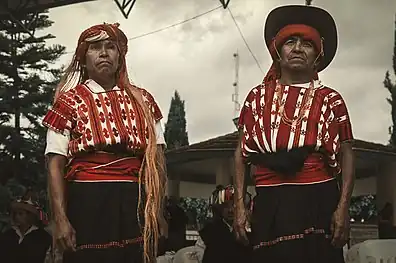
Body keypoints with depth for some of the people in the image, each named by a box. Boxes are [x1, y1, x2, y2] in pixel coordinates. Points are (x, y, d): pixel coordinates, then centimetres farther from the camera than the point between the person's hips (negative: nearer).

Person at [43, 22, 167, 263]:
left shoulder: (142, 100, 12)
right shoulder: (70, 101, 4)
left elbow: (156, 158, 10)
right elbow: (55, 163, -2)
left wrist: (158, 210, 1)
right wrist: (60, 219, -11)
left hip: (135, 204, 3)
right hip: (88, 202, -2)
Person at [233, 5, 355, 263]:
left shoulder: (330, 100, 6)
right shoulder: (258, 97, 11)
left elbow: (346, 156, 3)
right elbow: (242, 153, 11)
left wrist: (343, 207, -9)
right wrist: (240, 205, 2)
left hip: (318, 202, -1)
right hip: (269, 204, 1)